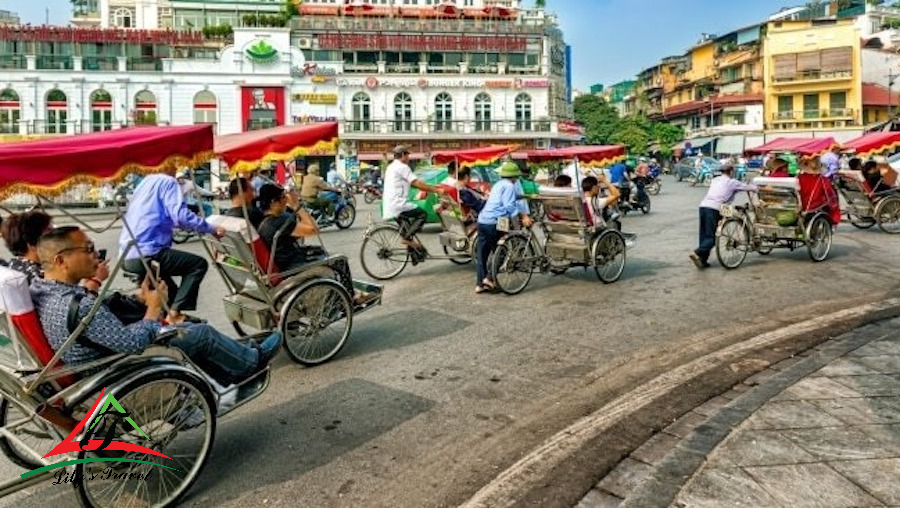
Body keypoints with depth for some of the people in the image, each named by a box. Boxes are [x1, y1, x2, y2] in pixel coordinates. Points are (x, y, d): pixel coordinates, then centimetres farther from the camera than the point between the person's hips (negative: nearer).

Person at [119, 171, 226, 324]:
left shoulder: (147, 181, 19)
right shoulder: (168, 182, -6)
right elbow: (180, 215, -20)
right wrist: (212, 229, -10)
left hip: (127, 255, 9)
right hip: (145, 254, -9)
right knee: (199, 264, 2)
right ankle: (175, 312, -5)